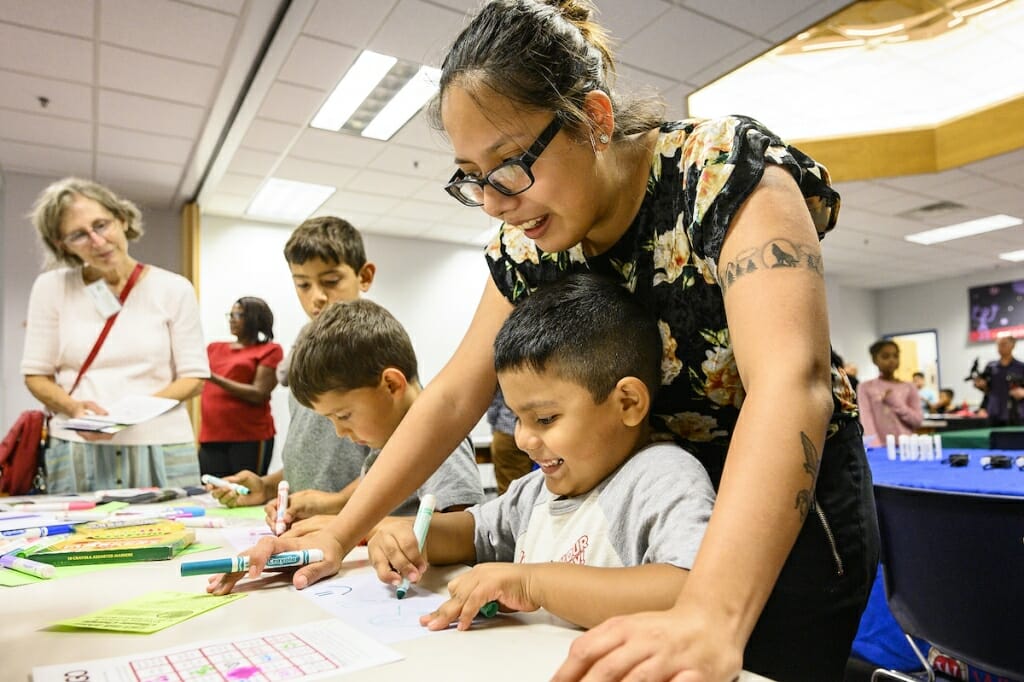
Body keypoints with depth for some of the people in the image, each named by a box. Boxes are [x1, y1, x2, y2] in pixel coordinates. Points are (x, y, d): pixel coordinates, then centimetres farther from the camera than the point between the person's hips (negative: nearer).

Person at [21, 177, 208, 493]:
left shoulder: (173, 289, 1)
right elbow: (36, 373, 8)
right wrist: (72, 407, -12)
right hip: (75, 452, 1)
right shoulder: (51, 287, 5)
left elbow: (194, 377, 1)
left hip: (162, 450, -1)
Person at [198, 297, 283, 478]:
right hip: (211, 437, 5)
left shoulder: (270, 350, 2)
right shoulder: (214, 348, 19)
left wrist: (214, 378, -15)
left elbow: (259, 394, -9)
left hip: (250, 437, -4)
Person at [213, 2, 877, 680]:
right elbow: (455, 396, -3)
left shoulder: (726, 172, -24)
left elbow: (790, 378, -37)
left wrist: (709, 617, -49)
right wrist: (339, 534, -8)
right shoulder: (527, 246, -7)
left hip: (788, 515, -4)